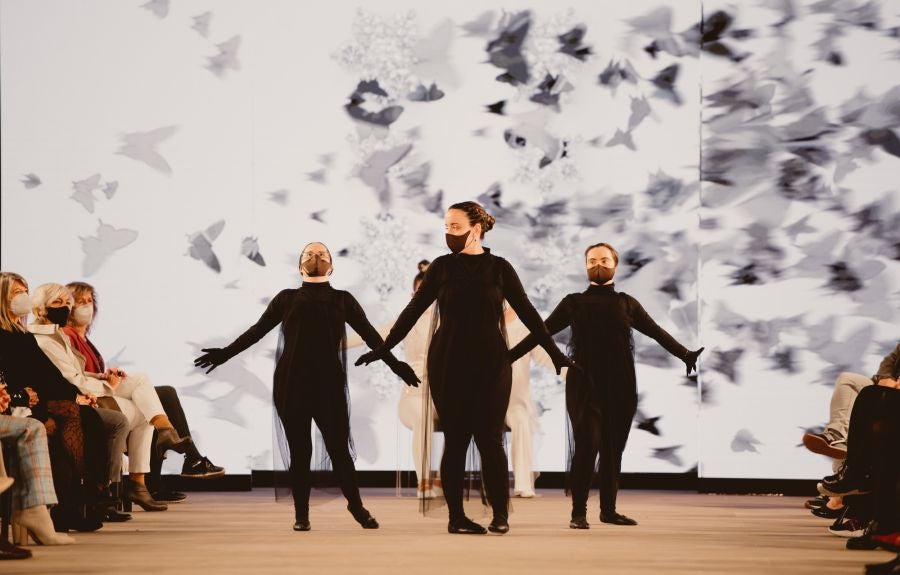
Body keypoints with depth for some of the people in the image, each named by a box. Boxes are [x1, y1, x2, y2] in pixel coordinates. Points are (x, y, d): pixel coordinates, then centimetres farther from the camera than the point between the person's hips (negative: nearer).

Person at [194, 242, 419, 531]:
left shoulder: (343, 299, 13)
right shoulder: (287, 298, 13)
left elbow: (369, 334, 7)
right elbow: (257, 330, 12)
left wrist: (394, 363, -3)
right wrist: (225, 353, 5)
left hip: (329, 385, 0)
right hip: (291, 386, 0)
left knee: (339, 448, -1)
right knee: (299, 451, 3)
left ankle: (356, 505, 18)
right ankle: (301, 513, 13)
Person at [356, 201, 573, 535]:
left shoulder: (499, 268, 3)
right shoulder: (442, 267, 4)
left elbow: (527, 313, 4)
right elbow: (414, 310, 5)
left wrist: (555, 353, 1)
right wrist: (384, 348, 0)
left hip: (491, 363, 0)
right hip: (448, 363, 0)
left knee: (490, 437, -4)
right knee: (455, 438, 0)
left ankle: (500, 514, 2)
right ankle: (456, 516, 4)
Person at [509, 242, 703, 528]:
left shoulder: (626, 303, 11)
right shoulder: (573, 303, 8)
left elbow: (657, 332, 6)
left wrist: (685, 354, -8)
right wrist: (509, 356, -2)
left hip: (620, 388, 2)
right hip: (585, 387, -2)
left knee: (613, 450, 5)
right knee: (587, 446, -12)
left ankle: (608, 509, 15)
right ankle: (578, 512, -6)